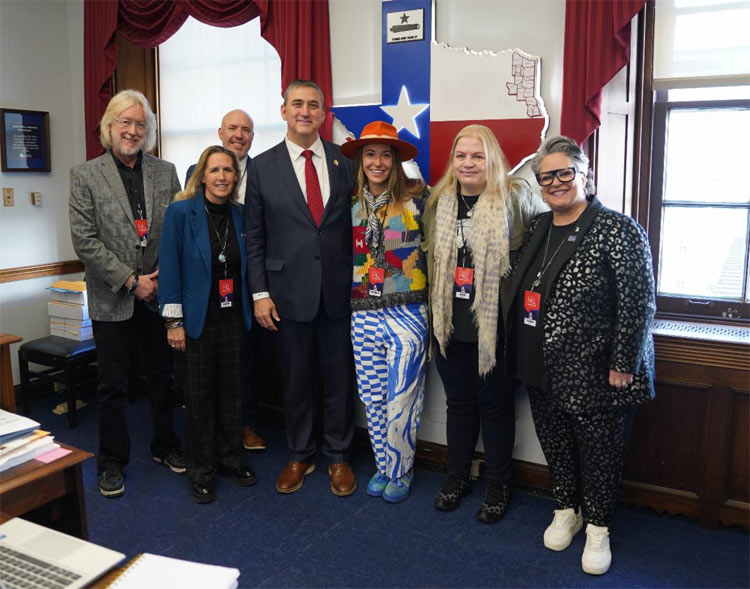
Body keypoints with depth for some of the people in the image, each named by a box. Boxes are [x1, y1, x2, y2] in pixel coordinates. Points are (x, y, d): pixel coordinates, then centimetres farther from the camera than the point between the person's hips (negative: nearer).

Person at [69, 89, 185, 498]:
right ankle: (112, 461, 25)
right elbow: (84, 240, -9)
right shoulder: (85, 175, -3)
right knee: (113, 385, 9)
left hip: (159, 294, 2)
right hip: (112, 299, -2)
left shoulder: (165, 172, 4)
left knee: (162, 376, 14)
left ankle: (165, 445, 33)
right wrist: (130, 280, -14)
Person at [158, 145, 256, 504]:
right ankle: (201, 470, 22)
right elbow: (170, 267, -10)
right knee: (198, 397, 6)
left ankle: (231, 458, 31)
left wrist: (251, 309, 4)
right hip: (196, 320, -4)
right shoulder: (181, 211, -9)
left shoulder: (239, 215, 5)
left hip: (233, 318, 4)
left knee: (232, 391, 13)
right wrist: (174, 321, -13)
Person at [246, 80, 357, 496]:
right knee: (295, 381, 12)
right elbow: (254, 237, 3)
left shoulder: (345, 161, 3)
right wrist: (259, 293, -3)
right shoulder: (263, 166, 2)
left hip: (338, 290, 1)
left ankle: (338, 457, 29)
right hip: (289, 292, 0)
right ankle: (299, 456, 31)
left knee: (339, 379, 10)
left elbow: (357, 225, 5)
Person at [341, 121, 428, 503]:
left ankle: (400, 473, 23)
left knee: (401, 402, 1)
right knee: (372, 400, 12)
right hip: (362, 315, 4)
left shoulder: (416, 199, -4)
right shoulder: (350, 204, 8)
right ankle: (383, 466, 32)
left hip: (407, 314, -4)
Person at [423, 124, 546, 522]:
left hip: (496, 326, -4)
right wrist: (434, 310, 12)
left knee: (495, 406, 11)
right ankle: (457, 477, 36)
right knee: (458, 403, 18)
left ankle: (497, 485, 30)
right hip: (450, 325, 4)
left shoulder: (516, 198, -8)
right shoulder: (439, 203, 6)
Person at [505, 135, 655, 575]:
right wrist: (522, 355, 14)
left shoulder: (618, 230, -13)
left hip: (594, 374, -6)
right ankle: (566, 510, 40)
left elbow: (639, 304, -15)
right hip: (543, 372, 6)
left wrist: (622, 366, -16)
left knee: (599, 452, 9)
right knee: (555, 444, 18)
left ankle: (598, 527, 31)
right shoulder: (539, 229, 7)